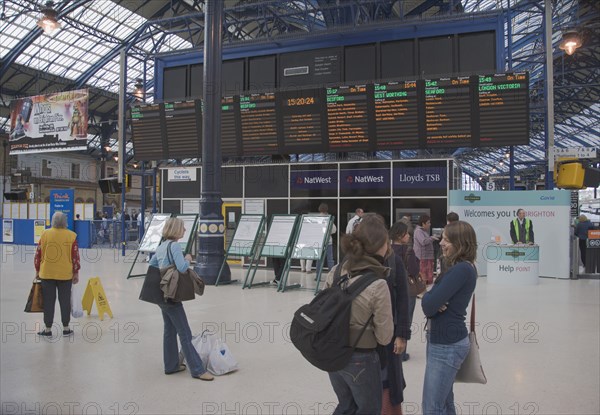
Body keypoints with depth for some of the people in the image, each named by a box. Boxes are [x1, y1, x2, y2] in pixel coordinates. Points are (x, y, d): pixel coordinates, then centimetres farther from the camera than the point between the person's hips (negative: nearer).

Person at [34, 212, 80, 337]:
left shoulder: (45, 234, -3)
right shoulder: (71, 236, -6)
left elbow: (38, 254, 1)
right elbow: (75, 256, -5)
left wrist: (37, 270, 13)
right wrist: (76, 273, 4)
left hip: (47, 274, 1)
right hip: (65, 274, -1)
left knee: (48, 301, 8)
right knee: (65, 301, 9)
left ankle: (48, 329, 15)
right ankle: (65, 328, 16)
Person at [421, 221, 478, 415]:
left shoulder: (462, 269, -21)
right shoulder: (460, 268, 11)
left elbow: (429, 304, -25)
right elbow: (430, 303, 9)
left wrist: (428, 297, -4)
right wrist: (432, 299, -13)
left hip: (447, 344, -10)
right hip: (443, 340, 10)